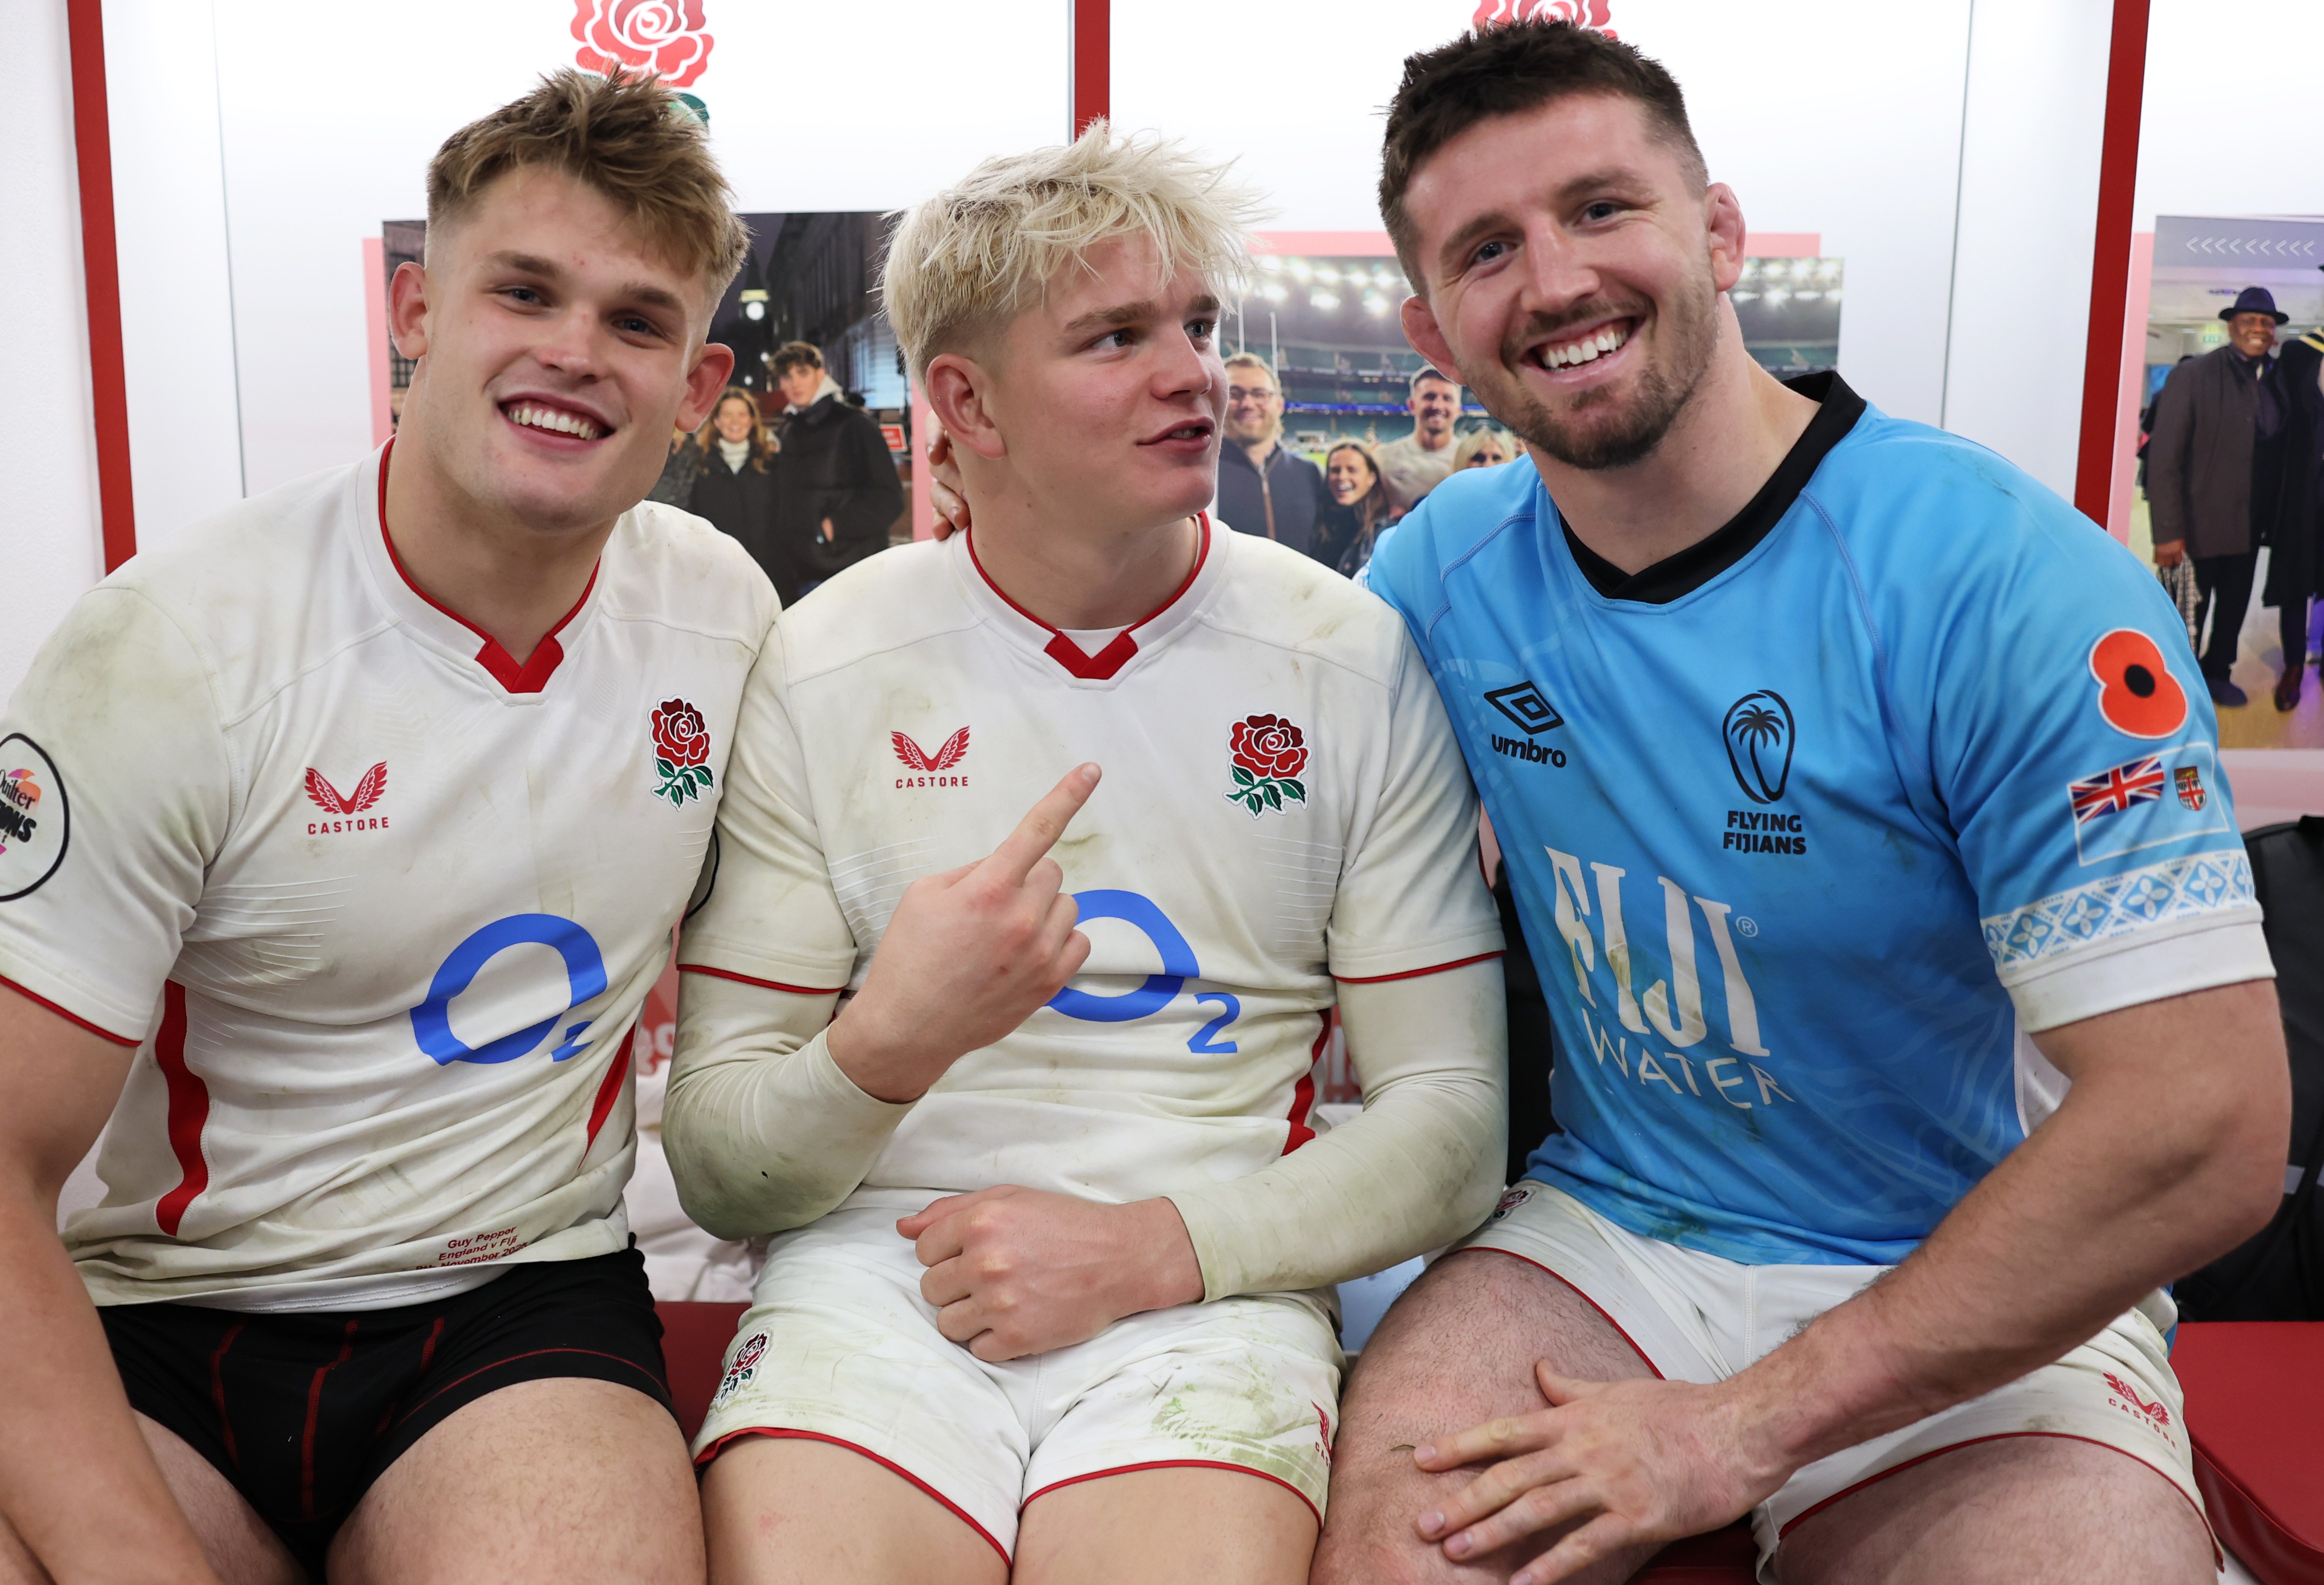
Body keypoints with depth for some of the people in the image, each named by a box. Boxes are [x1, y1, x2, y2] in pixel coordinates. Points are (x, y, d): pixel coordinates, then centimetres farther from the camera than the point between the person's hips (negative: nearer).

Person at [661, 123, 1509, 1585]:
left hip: (1209, 1287, 0)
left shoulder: (1354, 663, 2)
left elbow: (1452, 1122, 3)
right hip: (882, 1266, 1)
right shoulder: (822, 673, 2)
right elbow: (717, 1168, 3)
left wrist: (1147, 1250, -11)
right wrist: (887, 1047, -18)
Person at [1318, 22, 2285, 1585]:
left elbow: (2207, 1129, -19)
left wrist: (1748, 1426, -18)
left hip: (1984, 1307, -1)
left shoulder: (2006, 582, -17)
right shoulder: (1440, 572, -2)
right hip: (1604, 1233, 2)